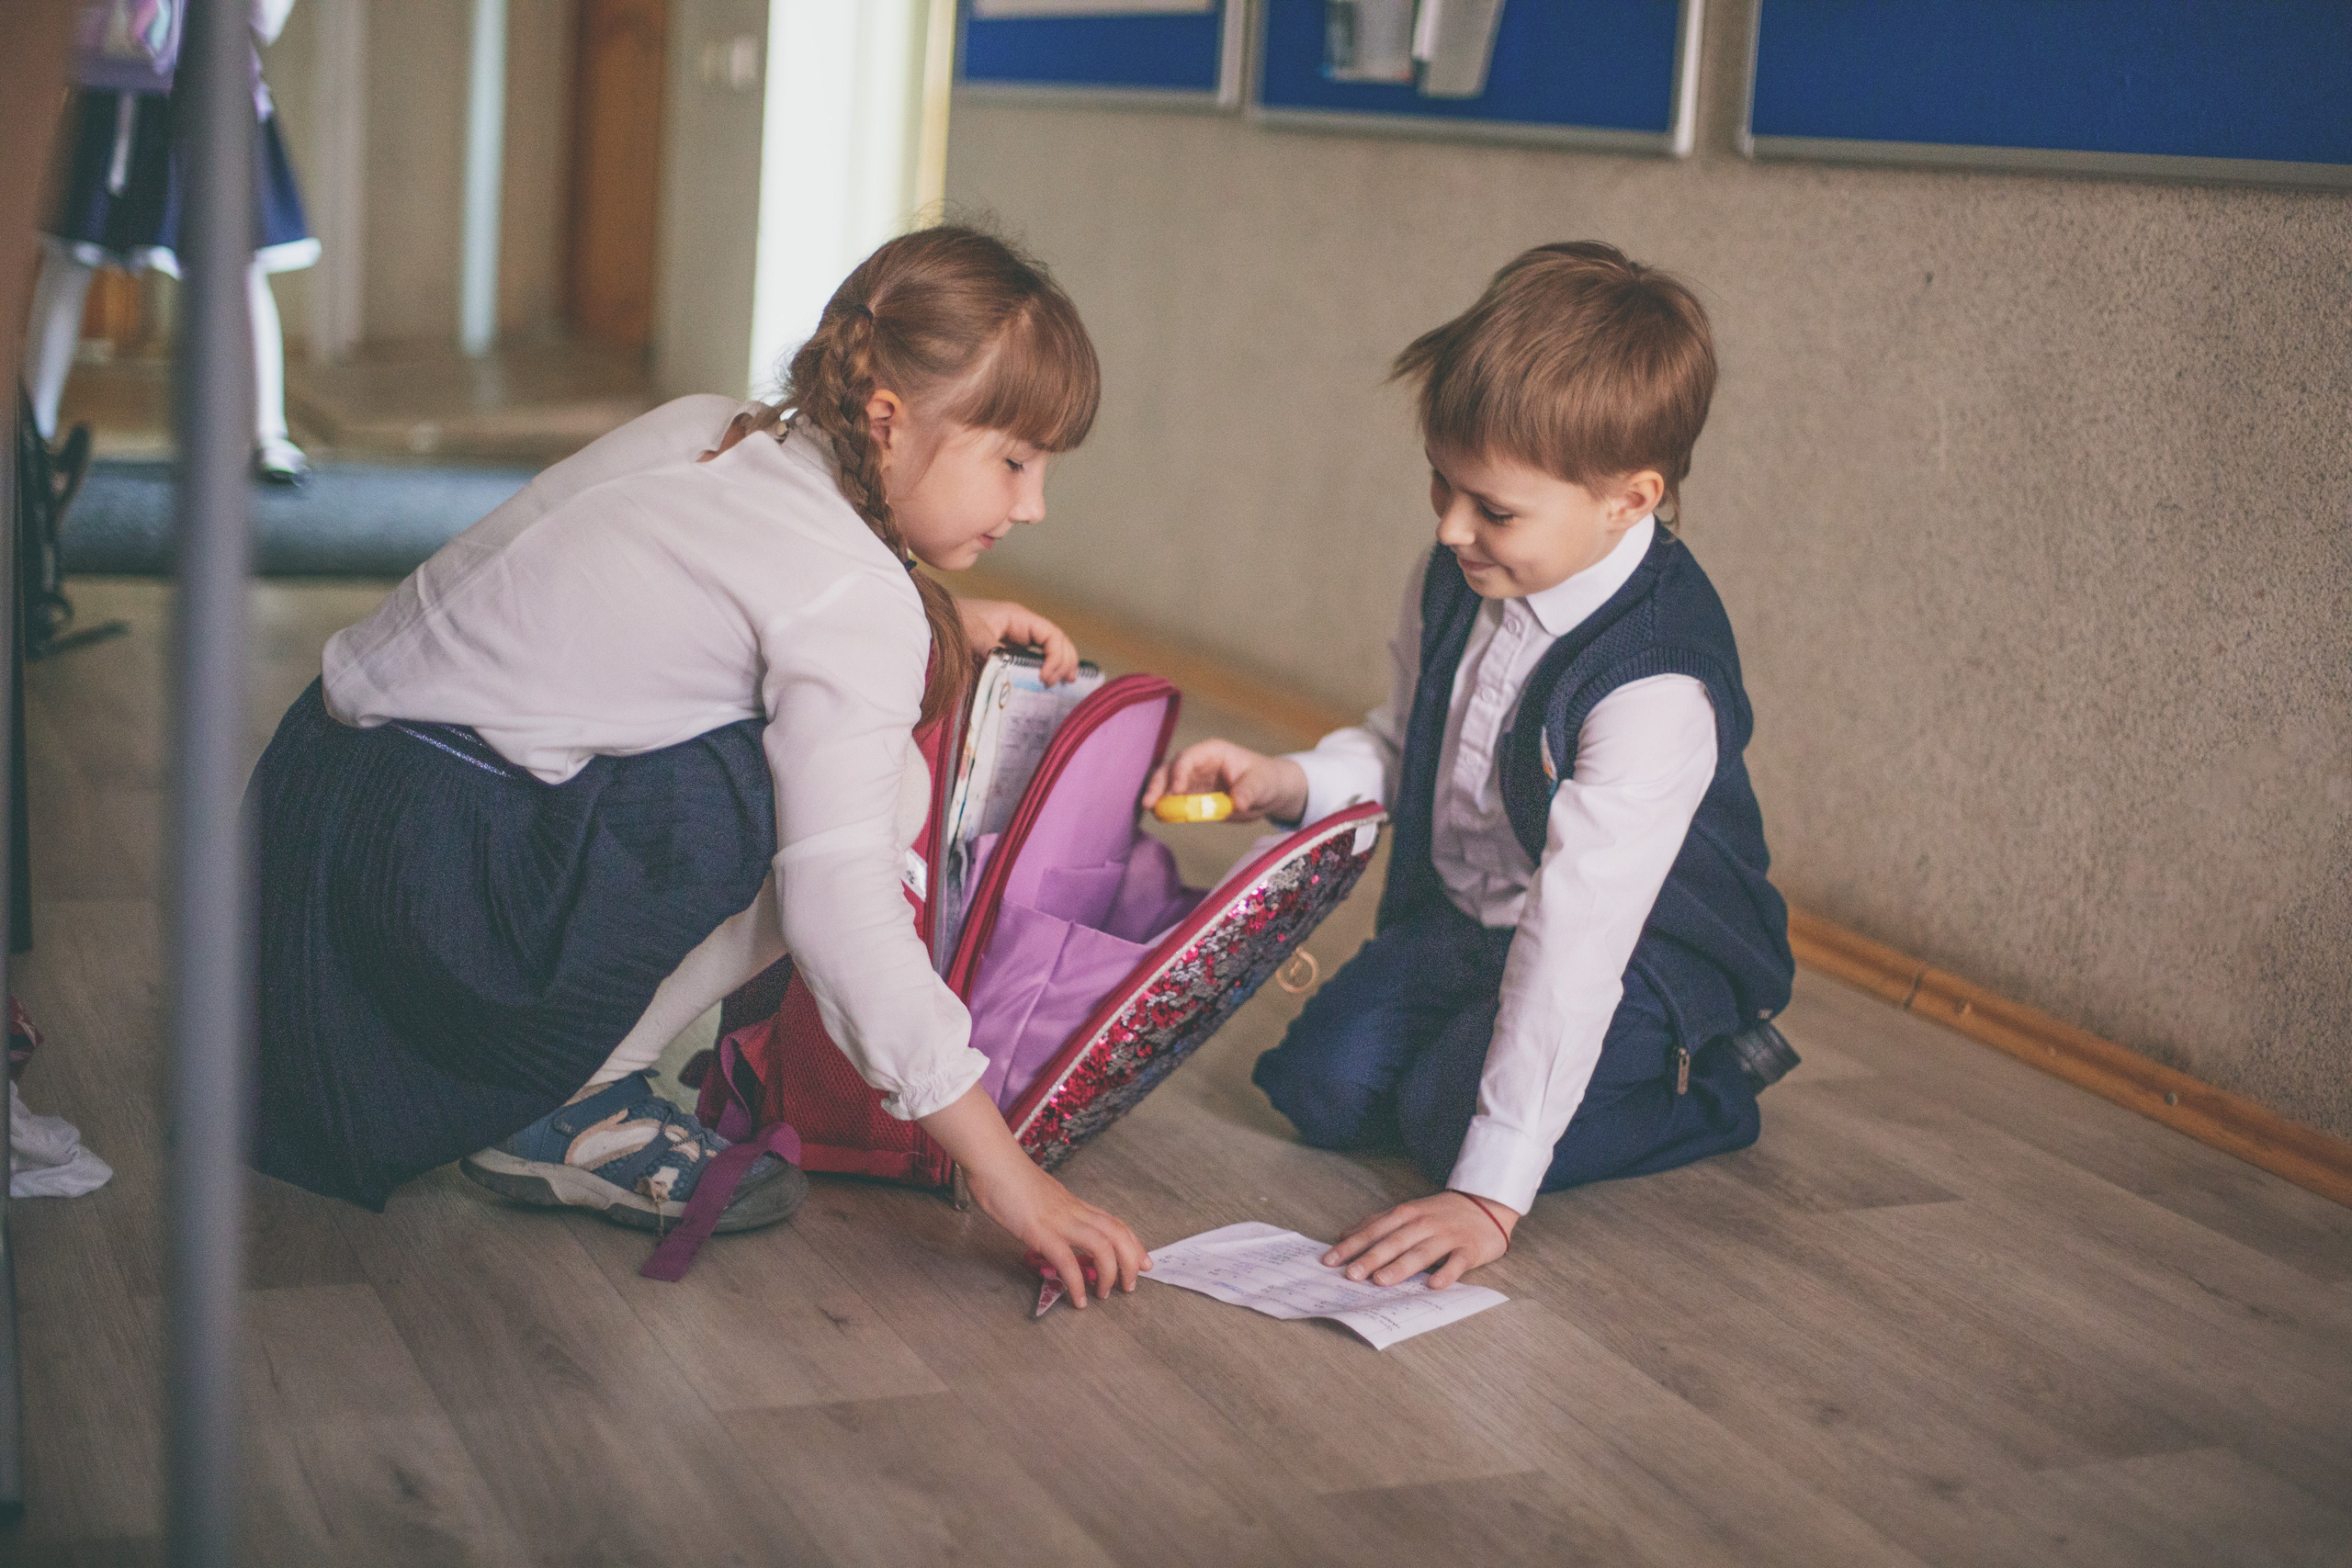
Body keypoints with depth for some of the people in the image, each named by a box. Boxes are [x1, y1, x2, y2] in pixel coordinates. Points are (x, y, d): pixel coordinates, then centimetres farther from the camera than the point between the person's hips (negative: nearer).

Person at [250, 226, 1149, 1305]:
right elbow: (841, 918, -21)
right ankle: (562, 1113, -5)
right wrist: (1004, 1173, -18)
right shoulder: (858, 598, -16)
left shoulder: (703, 430, 8)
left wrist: (940, 626, 17)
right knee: (869, 785, -15)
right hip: (432, 881, -9)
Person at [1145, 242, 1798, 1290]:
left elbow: (1577, 938, -38)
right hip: (1461, 915, 7)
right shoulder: (1457, 581, -9)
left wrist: (1492, 1192, -39)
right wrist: (1292, 783, -11)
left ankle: (1712, 1084, 1)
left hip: (1642, 955, -6)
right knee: (1322, 1089, -8)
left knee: (1451, 1114, -23)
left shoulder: (1657, 687, -34)